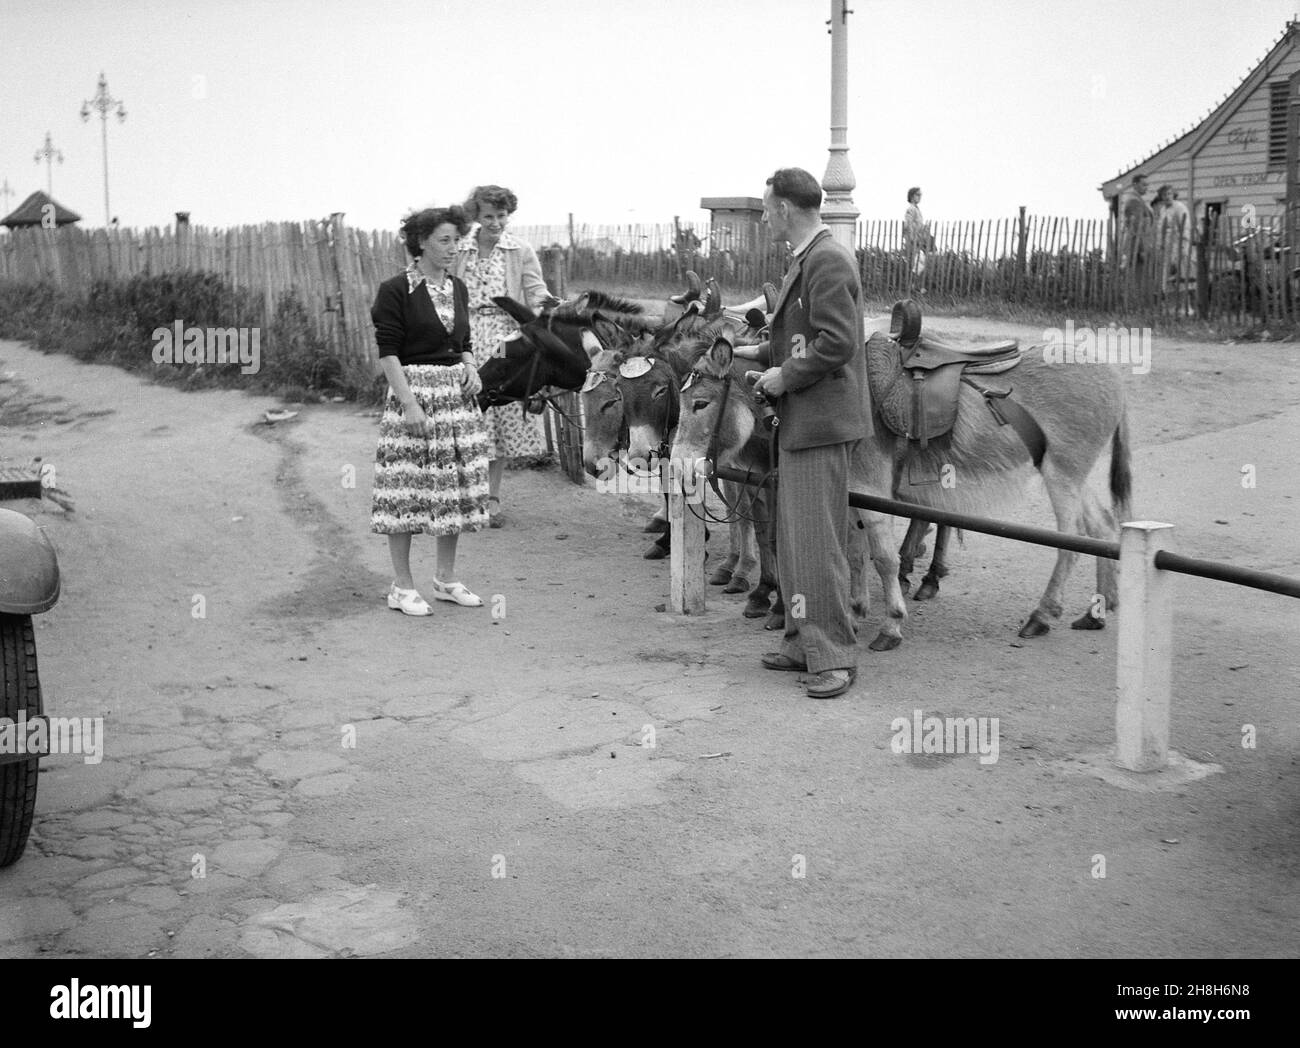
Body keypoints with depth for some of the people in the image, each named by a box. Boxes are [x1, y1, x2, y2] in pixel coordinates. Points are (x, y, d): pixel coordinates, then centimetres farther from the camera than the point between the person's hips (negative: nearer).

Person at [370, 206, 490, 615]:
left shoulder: (457, 289, 12)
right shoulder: (397, 290, -8)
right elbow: (388, 351, -11)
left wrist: (471, 367, -1)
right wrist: (409, 403, -18)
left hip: (457, 394, 7)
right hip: (413, 391, -7)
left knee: (456, 487, 9)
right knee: (407, 489, -4)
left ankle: (447, 579, 20)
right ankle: (402, 586, 4)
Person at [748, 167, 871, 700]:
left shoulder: (828, 261, -16)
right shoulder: (807, 260, 16)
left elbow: (836, 342, -23)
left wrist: (786, 377, -15)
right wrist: (762, 354, 12)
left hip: (822, 422, -11)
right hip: (800, 422, 11)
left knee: (817, 541, -6)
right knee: (794, 538, 16)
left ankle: (834, 657, 1)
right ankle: (804, 641, 26)